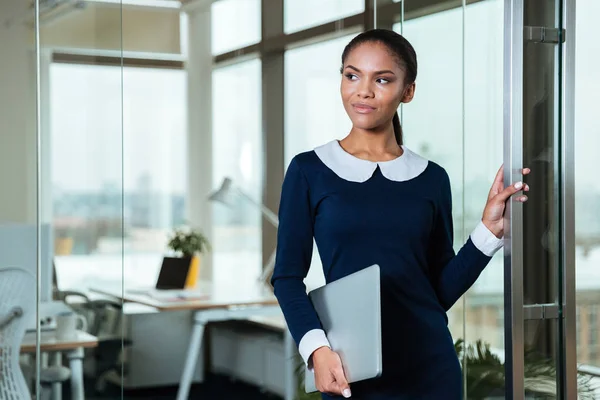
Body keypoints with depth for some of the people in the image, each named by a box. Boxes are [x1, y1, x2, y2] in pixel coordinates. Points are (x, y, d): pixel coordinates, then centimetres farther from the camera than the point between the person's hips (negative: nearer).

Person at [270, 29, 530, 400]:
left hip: (430, 367, 2)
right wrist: (316, 347, -15)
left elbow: (442, 291, 5)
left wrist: (490, 229, -5)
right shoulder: (309, 170, -2)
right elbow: (288, 276, -2)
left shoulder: (432, 178, 3)